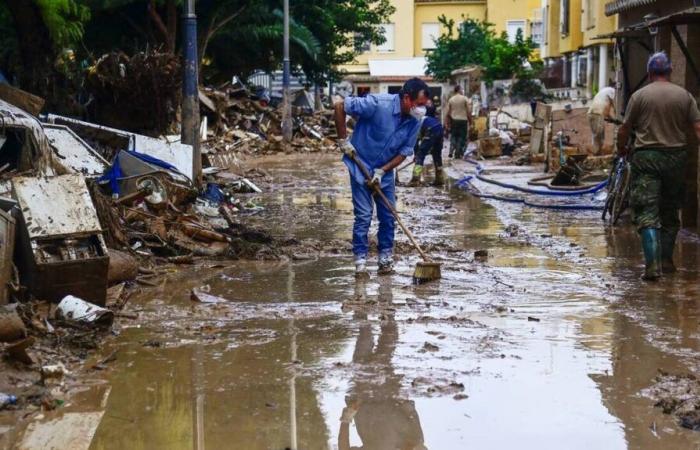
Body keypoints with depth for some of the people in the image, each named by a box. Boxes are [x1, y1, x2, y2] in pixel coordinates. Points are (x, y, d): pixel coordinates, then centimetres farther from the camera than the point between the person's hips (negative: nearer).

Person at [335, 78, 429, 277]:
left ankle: (386, 257, 18)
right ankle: (360, 260, 3)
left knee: (388, 215, 6)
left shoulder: (414, 121, -11)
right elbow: (340, 106, -23)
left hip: (385, 170, 5)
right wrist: (343, 140, -18)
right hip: (361, 165, -5)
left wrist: (382, 171, -14)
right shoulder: (378, 104, -27)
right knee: (363, 215, -5)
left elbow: (404, 151, -4)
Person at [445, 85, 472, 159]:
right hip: (463, 120, -3)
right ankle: (458, 153, 1)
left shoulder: (451, 99, 3)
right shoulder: (465, 99, -6)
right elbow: (469, 111, -7)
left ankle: (451, 151, 0)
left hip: (454, 120, 3)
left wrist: (447, 123, 12)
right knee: (462, 137, 3)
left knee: (453, 136, 13)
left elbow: (448, 113, 4)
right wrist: (470, 120, 3)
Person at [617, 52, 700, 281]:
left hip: (646, 157, -3)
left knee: (647, 214, -5)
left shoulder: (639, 96, -3)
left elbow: (625, 129, 1)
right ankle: (666, 260, 22)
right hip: (676, 157, 3)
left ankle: (653, 264, -19)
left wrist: (621, 148, 18)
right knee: (670, 212, 18)